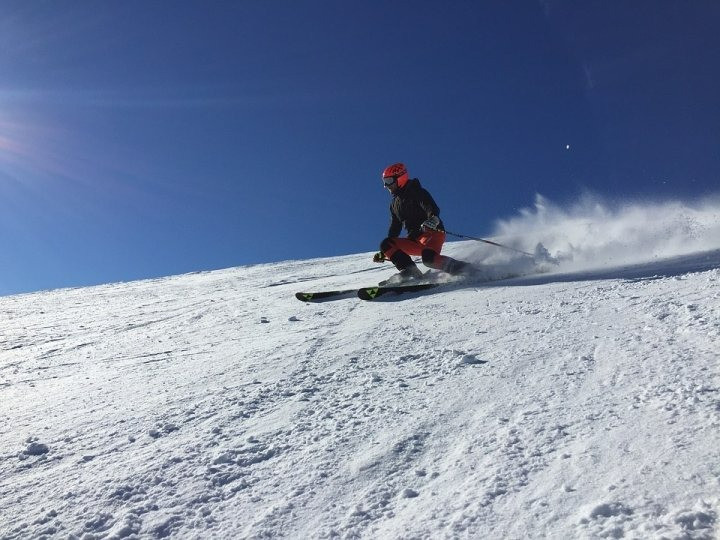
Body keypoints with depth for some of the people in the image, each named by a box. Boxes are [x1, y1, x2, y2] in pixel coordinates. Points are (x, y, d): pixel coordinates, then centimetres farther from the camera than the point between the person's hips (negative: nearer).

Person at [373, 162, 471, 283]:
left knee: (428, 258, -37)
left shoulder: (417, 192, -3)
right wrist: (383, 253, 24)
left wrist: (433, 220, -44)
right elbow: (395, 228, 26)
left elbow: (433, 209, -19)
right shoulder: (395, 203, 20)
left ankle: (458, 267, -19)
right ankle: (411, 272, -21)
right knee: (386, 244, -9)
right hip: (414, 239, 8)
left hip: (432, 233, -8)